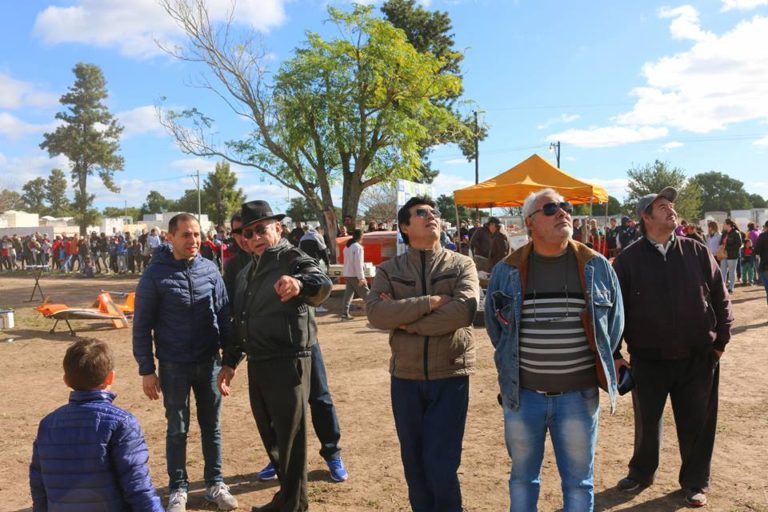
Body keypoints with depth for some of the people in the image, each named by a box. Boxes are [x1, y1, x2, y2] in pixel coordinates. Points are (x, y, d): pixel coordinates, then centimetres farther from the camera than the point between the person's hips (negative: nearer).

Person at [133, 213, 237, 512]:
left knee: (211, 426, 13)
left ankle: (215, 484, 29)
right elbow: (142, 325, -5)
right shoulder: (155, 274, -9)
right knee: (177, 430, 11)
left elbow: (224, 315, 5)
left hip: (209, 362, 2)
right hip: (174, 366, -2)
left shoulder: (210, 269, -2)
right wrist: (146, 370, -6)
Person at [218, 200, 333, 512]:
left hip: (288, 362, -8)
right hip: (257, 364, 8)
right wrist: (230, 362, 20)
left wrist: (300, 284, -55)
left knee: (291, 438, 2)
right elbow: (238, 320, 22)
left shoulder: (293, 259, -10)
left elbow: (322, 286, -33)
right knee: (270, 435, 20)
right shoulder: (246, 273, 15)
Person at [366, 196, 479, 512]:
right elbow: (376, 313, -15)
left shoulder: (462, 265, -1)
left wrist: (404, 319, -14)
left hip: (450, 375, -2)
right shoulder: (389, 270, 3)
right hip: (405, 377, 2)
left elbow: (464, 311, -19)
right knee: (414, 462, 15)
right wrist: (430, 301, -21)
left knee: (441, 464, -1)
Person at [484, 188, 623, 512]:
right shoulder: (507, 272, -2)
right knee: (522, 477, 17)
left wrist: (598, 364, 9)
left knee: (579, 482, 14)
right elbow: (494, 324, 10)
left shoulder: (597, 267, -2)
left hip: (579, 395, 0)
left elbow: (614, 321, 9)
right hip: (522, 394, 0)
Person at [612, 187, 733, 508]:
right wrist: (614, 353, -3)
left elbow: (720, 298, 6)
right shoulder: (628, 259, -4)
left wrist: (720, 340, 4)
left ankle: (695, 482, 30)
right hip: (647, 358, -1)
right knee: (647, 422, 14)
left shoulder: (697, 252, 1)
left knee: (697, 423, 10)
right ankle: (642, 472, 36)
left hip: (697, 358, 1)